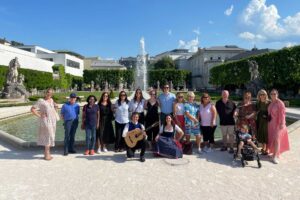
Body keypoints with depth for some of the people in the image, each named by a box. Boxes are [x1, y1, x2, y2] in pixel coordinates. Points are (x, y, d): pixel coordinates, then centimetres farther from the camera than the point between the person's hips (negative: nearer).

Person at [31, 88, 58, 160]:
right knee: (48, 136, -7)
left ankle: (46, 153, 23)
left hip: (52, 121, 7)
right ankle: (47, 155, 1)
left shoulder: (51, 100, 10)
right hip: (45, 121, -7)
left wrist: (54, 112, 15)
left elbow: (56, 106, 30)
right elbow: (32, 109, -12)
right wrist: (39, 116, -14)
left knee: (50, 136, 11)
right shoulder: (41, 101, -9)